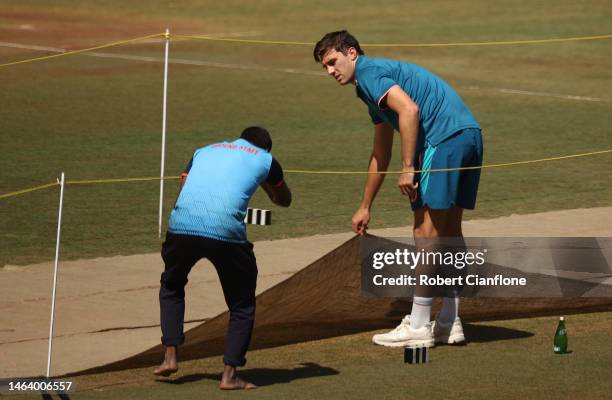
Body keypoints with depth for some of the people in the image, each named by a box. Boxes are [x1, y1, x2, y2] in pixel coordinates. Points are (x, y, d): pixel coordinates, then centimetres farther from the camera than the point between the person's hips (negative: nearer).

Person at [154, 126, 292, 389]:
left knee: (171, 286, 30)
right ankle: (229, 374, 11)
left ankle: (170, 356, 20)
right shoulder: (265, 160, 22)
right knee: (242, 305, 16)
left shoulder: (204, 151, 30)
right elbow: (284, 200, 39)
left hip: (181, 227, 3)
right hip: (226, 231, -3)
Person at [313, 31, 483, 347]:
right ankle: (450, 322, 18)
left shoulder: (369, 72, -2)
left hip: (443, 139, -10)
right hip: (470, 135, 10)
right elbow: (380, 155, 38)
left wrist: (408, 167, -18)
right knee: (449, 230, 14)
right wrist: (365, 207, 42)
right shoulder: (374, 92, 29)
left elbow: (409, 109, -19)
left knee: (426, 232, -5)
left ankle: (418, 326, -2)